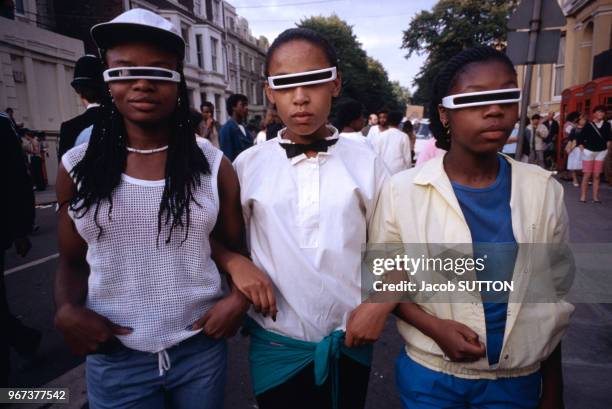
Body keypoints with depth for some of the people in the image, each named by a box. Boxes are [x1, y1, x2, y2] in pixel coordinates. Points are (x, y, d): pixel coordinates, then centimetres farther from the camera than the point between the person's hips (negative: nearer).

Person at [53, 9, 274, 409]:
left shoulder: (213, 165, -5)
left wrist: (239, 297, -13)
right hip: (114, 358, 1)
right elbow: (73, 261, 6)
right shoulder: (77, 166, -3)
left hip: (201, 348, 0)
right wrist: (67, 311, -12)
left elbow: (236, 249, 4)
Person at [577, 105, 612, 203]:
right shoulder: (588, 125, -7)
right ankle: (583, 196, 4)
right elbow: (580, 138, -5)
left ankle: (595, 197, 10)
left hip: (601, 152, 3)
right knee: (587, 175, -2)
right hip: (589, 152, -3)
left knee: (596, 176, 5)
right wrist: (582, 150, -9)